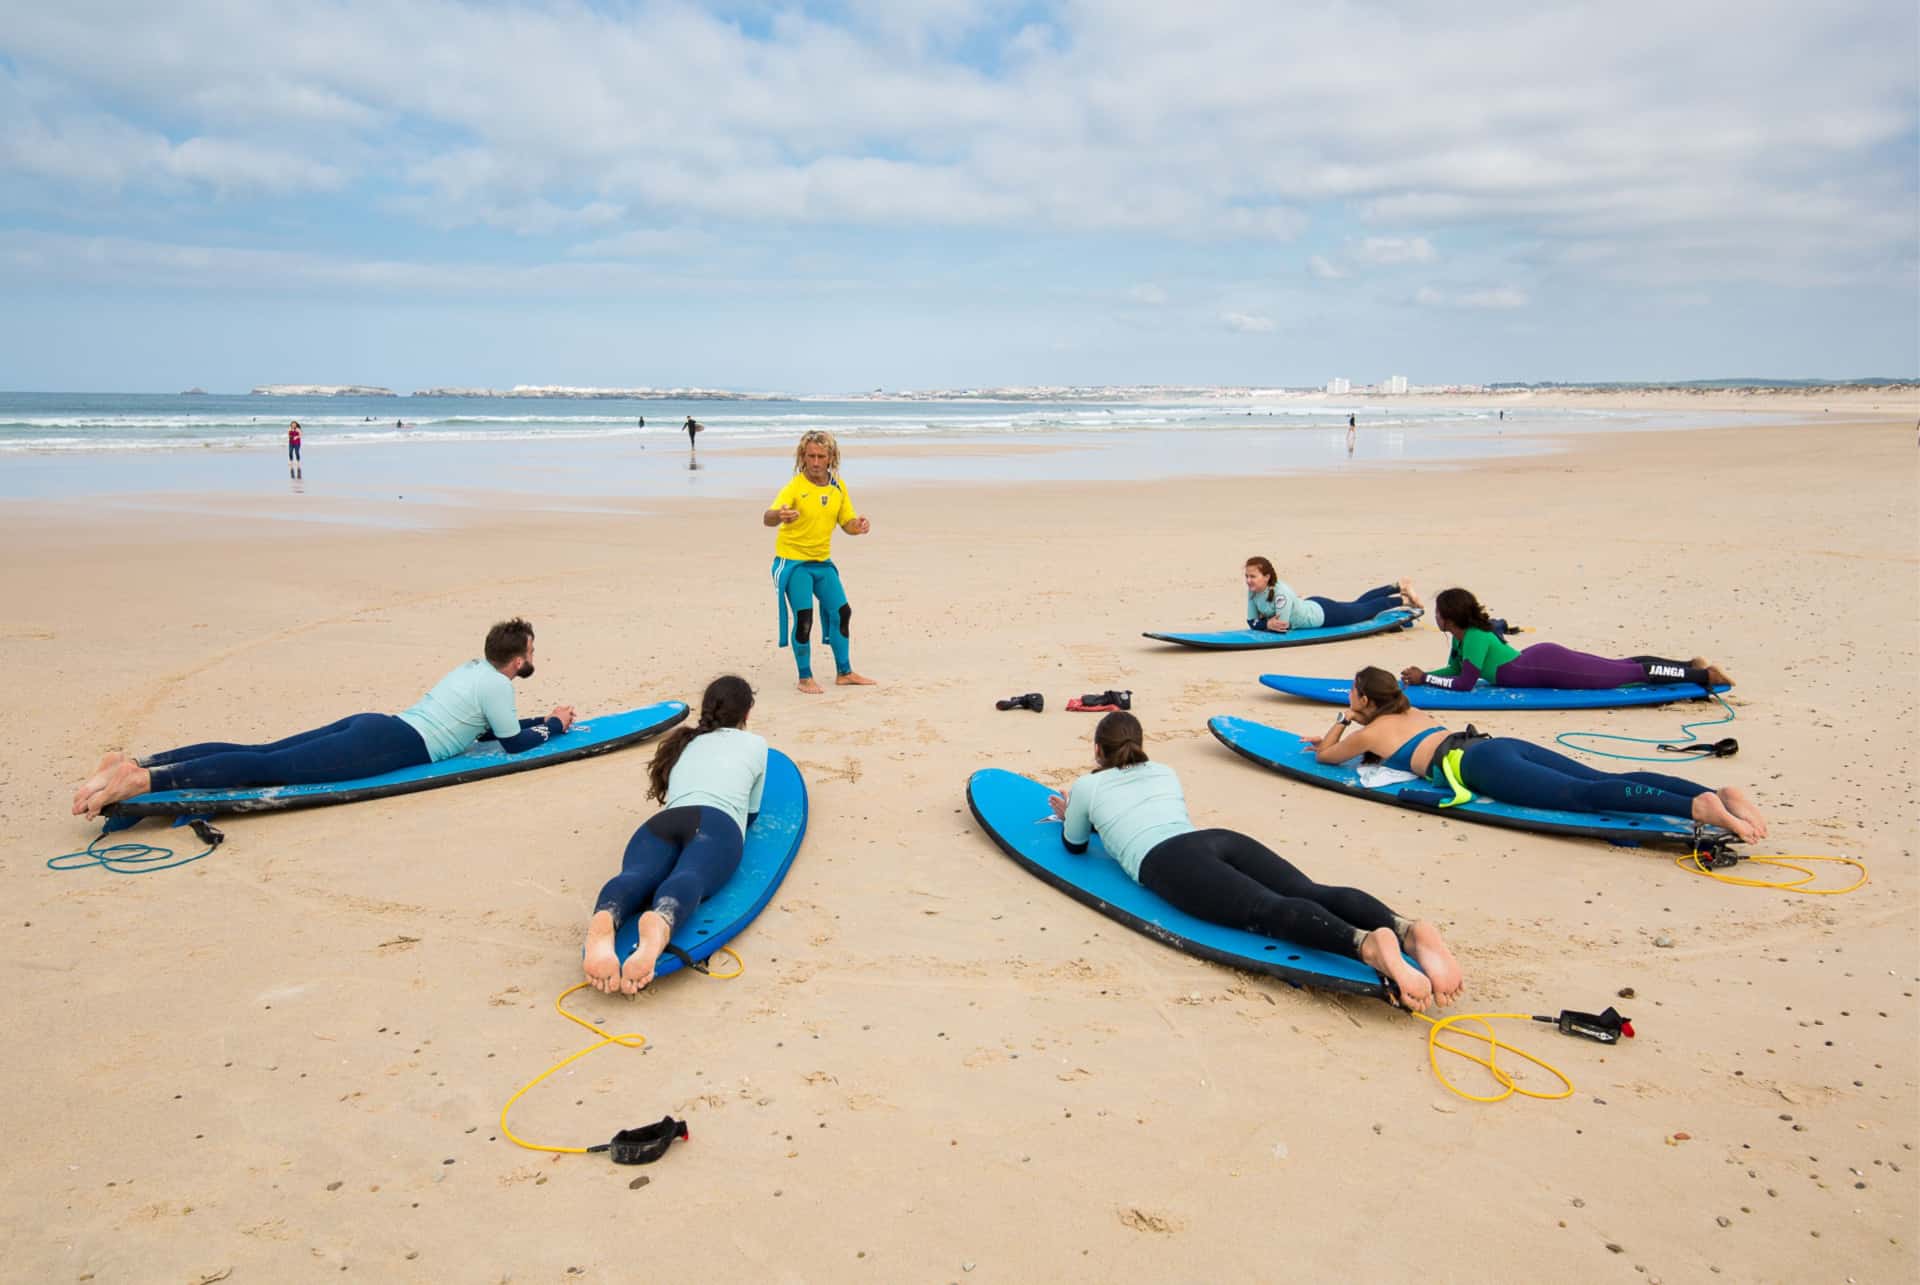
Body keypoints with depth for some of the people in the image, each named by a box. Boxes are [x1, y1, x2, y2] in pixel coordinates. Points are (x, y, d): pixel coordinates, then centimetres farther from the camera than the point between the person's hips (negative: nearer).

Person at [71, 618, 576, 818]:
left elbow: (486, 725, 42)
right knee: (270, 767, -20)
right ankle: (144, 778, -34)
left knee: (262, 754, -3)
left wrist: (540, 721, 42)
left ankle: (134, 761, -14)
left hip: (372, 724, 8)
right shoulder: (498, 685, 1)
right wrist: (553, 725, 22)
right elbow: (514, 743, 5)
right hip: (393, 746, -8)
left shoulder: (472, 667, 28)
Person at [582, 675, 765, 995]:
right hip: (717, 824, -2)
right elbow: (751, 811, 40)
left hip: (663, 821, 3)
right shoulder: (755, 744, 31)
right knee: (689, 877, -32)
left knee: (637, 875, -27)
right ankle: (658, 926, -69)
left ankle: (602, 923, -64)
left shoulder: (683, 742, 38)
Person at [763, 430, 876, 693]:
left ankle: (844, 673, 22)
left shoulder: (838, 487, 0)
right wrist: (779, 515, -57)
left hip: (823, 562, 6)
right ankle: (805, 678, 2)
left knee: (841, 612, 7)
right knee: (803, 618, -13)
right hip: (792, 561, -6)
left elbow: (847, 523, 8)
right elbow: (767, 518, -32)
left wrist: (859, 526, -16)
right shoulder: (794, 487, -18)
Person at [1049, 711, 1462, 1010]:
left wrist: (1071, 816, 61)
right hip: (1219, 837, 5)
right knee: (1309, 893, -18)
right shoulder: (1164, 772, 39)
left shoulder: (1087, 787, 24)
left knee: (1267, 909, -30)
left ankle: (1366, 943, -60)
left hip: (1168, 861, -5)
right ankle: (1407, 929, -49)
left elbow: (1075, 844, 39)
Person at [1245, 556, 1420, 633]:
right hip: (1310, 606, 7)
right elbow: (1251, 622, -12)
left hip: (1323, 613, -7)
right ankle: (1397, 586, 48)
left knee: (1365, 610, 17)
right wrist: (1267, 623, -29)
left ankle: (1403, 599, 40)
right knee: (1358, 605, 29)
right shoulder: (1253, 591, -19)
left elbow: (1282, 627, -41)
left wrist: (1265, 623, -28)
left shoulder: (1281, 592, -41)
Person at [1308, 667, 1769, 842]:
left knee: (1579, 794, -26)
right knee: (1607, 781, -9)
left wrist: (1342, 722, 44)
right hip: (1502, 744, 8)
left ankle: (1696, 807, -47)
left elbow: (1328, 756, 32)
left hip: (1477, 764, -8)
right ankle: (1718, 793, -28)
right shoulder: (1409, 712, 39)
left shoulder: (1367, 732, 16)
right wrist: (1330, 737, 63)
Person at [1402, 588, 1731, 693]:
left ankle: (1703, 675, 2)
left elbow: (1464, 683, -25)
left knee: (1631, 673, -3)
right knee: (1621, 666, 18)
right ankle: (1691, 665, 26)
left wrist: (1423, 679, -18)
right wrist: (1422, 674, 3)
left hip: (1549, 667, -8)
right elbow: (1453, 669, 18)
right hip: (1541, 657, 8)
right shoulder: (1463, 638, 5)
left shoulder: (1475, 637, -21)